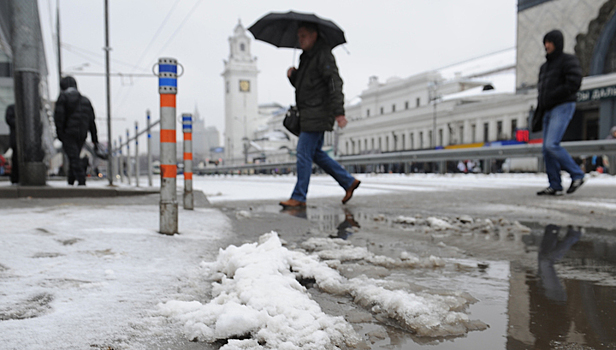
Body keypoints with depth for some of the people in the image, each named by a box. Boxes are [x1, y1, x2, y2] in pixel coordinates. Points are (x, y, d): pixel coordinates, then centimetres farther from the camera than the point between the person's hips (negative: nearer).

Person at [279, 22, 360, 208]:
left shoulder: (324, 55, -10)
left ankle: (299, 197, -1)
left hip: (317, 114, -10)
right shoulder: (306, 57, 19)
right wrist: (292, 75, 3)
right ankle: (348, 181, 19)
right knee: (315, 153, 13)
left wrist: (339, 112, -27)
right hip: (309, 113, 10)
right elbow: (301, 85, 25)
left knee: (304, 153, -8)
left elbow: (335, 83, -19)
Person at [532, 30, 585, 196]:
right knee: (547, 149, 1)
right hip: (548, 111, 8)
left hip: (563, 107, -8)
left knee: (552, 145, -20)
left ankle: (577, 175, -5)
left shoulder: (568, 60, -2)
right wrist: (538, 115, 15)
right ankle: (555, 186, 4)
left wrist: (551, 97, -16)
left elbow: (574, 84, -16)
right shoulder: (545, 66, 22)